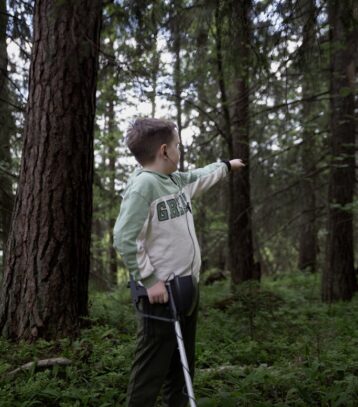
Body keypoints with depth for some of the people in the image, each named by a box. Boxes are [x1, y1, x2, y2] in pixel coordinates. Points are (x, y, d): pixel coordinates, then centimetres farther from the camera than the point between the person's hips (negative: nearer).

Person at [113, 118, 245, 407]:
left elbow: (200, 177, 34)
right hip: (161, 292, -9)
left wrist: (227, 165, 48)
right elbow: (124, 238, -22)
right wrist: (150, 279, -21)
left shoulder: (177, 180, 11)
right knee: (151, 370, -2)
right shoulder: (143, 184, -17)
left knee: (183, 366, 20)